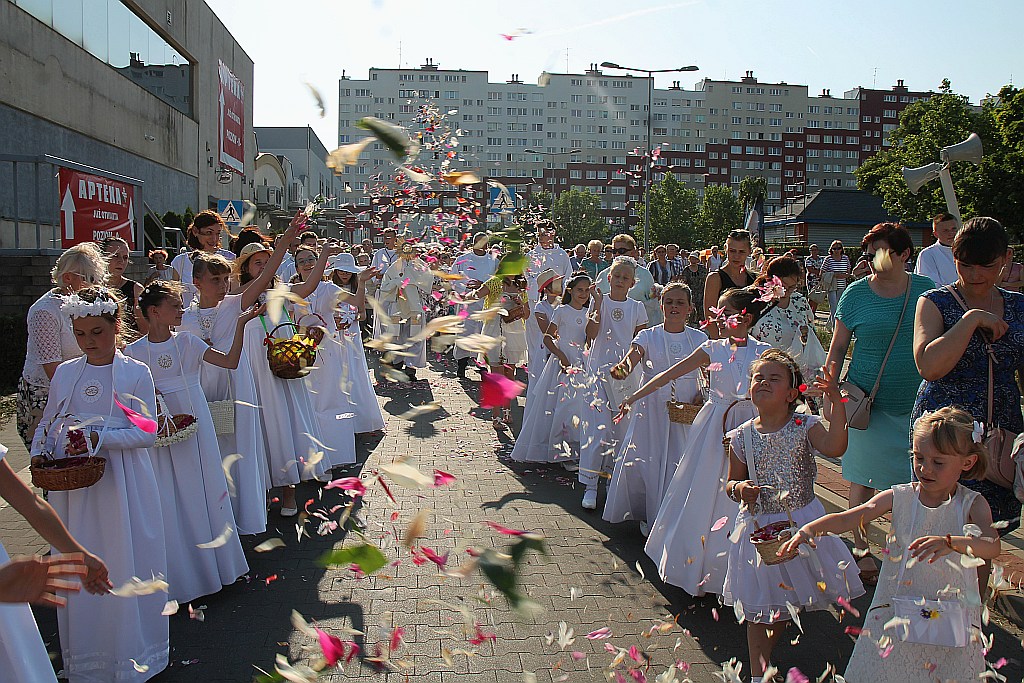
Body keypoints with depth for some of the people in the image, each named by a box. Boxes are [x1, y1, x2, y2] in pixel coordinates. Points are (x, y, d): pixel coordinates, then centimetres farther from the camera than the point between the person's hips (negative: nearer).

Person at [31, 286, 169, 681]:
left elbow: (146, 433, -8)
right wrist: (39, 452, -4)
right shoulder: (65, 373, 6)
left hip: (121, 484, -3)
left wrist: (98, 437, -20)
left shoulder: (135, 373, -5)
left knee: (124, 566, 4)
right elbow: (47, 423, 15)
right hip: (73, 485, 4)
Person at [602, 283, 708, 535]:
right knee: (641, 464, -3)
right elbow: (632, 357, -17)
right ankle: (646, 515, 20)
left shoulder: (699, 339, 7)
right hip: (652, 408, -1)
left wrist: (702, 396, -10)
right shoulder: (648, 336, 2)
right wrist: (623, 367, -41)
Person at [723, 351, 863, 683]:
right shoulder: (742, 437, -4)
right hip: (758, 527, 0)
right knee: (757, 607, 7)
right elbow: (732, 482, 7)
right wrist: (739, 489, -17)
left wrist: (836, 402, -35)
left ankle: (766, 651, 42)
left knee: (787, 598, 14)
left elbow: (835, 447, -29)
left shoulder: (805, 426, -8)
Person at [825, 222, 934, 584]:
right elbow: (837, 347, 2)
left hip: (916, 403, 2)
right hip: (867, 402, -2)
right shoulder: (857, 293, -4)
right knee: (863, 479, 5)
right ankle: (861, 549, 21)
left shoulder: (925, 289, 2)